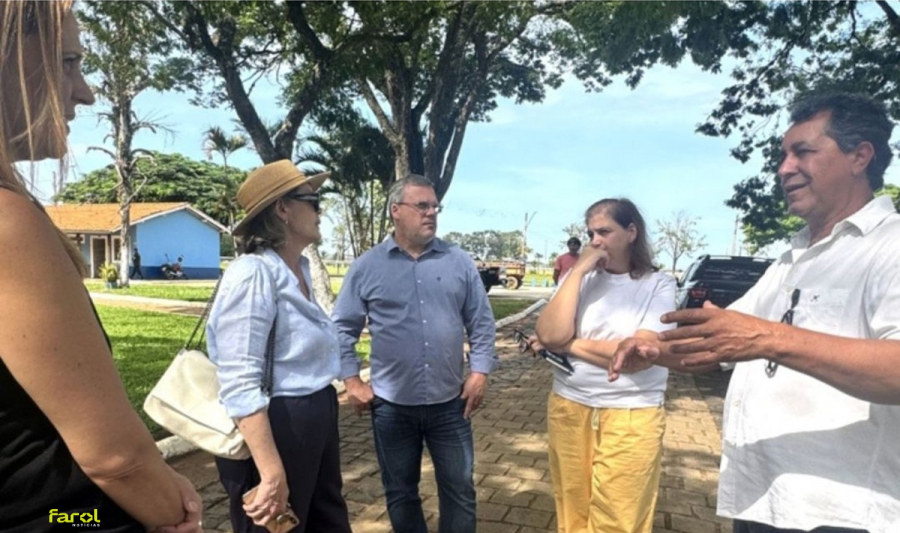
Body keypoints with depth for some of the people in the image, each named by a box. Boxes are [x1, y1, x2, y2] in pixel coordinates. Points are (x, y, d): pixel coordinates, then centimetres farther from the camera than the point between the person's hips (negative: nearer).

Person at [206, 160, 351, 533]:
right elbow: (240, 385, -26)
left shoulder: (300, 269, 7)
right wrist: (272, 474, -27)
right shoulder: (254, 274, -21)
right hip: (275, 430, -9)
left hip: (315, 422, 9)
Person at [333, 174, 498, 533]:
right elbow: (343, 328, 1)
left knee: (459, 488, 13)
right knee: (400, 491, 17)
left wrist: (480, 372, -3)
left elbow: (481, 322, 4)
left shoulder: (459, 262, 1)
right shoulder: (367, 266, -2)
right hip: (392, 404, 0)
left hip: (450, 402, 1)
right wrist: (352, 381, -4)